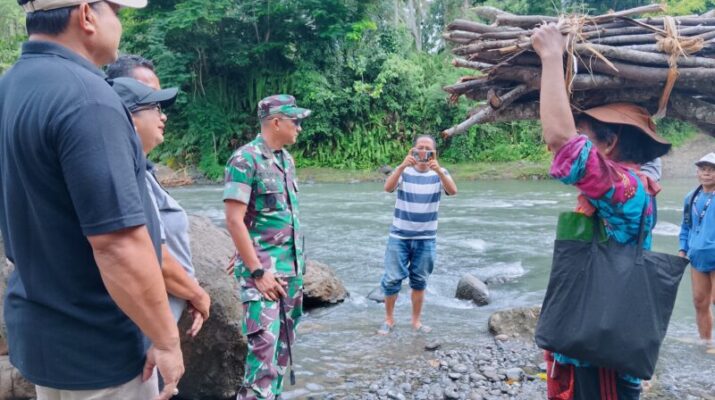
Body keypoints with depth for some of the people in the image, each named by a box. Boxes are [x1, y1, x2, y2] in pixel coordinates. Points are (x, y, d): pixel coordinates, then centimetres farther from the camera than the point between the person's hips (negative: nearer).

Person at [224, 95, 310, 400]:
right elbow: (234, 220, -17)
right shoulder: (245, 159, -12)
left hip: (292, 268, 8)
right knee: (265, 347, -11)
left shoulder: (286, 159, 11)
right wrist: (258, 271, -19)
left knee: (284, 345, 13)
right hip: (263, 269, -8)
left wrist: (298, 263, 15)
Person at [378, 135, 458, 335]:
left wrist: (438, 171, -38)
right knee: (392, 279, -1)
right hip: (399, 236, -1)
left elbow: (452, 191, -22)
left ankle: (416, 320, 24)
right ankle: (389, 319, 16)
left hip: (426, 239, 1)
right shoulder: (403, 171, -4)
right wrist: (402, 166, -38)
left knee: (420, 281, 10)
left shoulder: (439, 173, -2)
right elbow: (388, 187, -23)